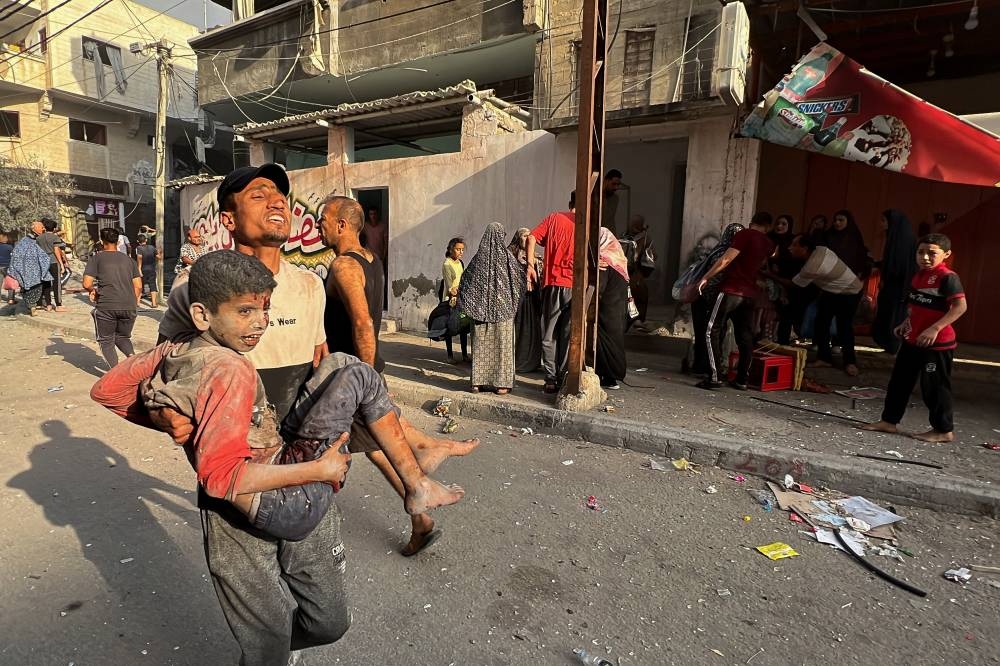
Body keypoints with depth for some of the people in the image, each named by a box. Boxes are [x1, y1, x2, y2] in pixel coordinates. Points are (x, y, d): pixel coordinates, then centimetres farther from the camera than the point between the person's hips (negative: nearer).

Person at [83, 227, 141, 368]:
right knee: (122, 337, 22)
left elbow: (87, 284, -3)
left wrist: (93, 291, 17)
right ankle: (132, 355, -7)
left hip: (106, 306, -3)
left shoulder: (96, 259, 4)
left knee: (106, 341, 11)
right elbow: (138, 286, 10)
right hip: (129, 307, 3)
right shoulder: (128, 260, 15)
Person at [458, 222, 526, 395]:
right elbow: (522, 278, -1)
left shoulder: (479, 257, -2)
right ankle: (501, 383, 8)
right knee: (502, 343, 5)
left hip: (481, 308, 2)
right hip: (503, 308, -2)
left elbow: (465, 281, 4)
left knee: (481, 343, 9)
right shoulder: (507, 257, -7)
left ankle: (478, 381, 14)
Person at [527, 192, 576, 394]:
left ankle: (551, 379, 8)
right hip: (575, 286, 0)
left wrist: (530, 265, -3)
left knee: (549, 335, 8)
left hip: (553, 283, 0)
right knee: (569, 336, 8)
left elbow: (532, 237, -6)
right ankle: (564, 379, 12)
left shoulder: (554, 218, 6)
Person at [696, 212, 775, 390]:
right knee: (745, 337, 10)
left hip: (731, 290, -7)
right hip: (749, 293, 7)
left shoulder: (745, 235, -8)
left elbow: (726, 259, -16)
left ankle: (715, 376, -10)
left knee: (712, 332, -3)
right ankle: (742, 380, 14)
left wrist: (706, 278, -9)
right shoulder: (768, 244, 13)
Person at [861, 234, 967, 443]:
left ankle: (944, 430, 18)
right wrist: (906, 323, 13)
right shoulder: (919, 275, 10)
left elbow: (960, 306, -21)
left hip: (937, 343, -8)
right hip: (912, 340, 8)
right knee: (899, 380, 12)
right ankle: (889, 421, 21)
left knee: (934, 386, 2)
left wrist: (935, 329, -27)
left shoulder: (948, 277, -15)